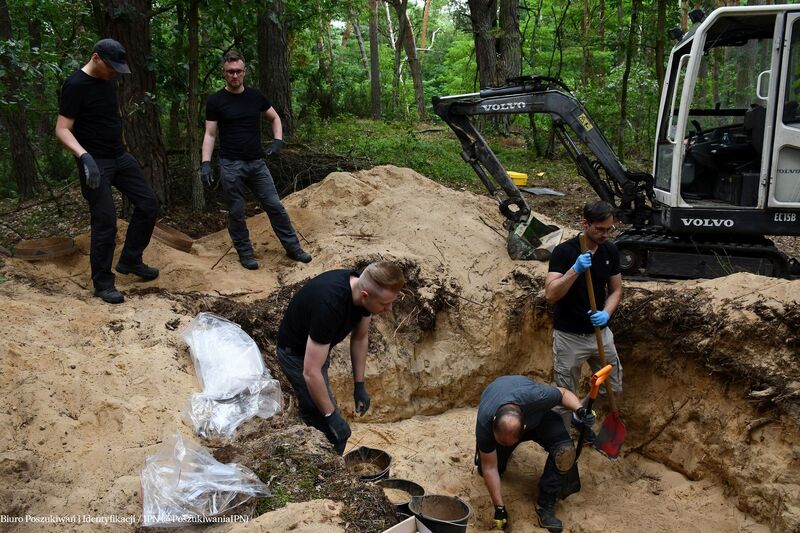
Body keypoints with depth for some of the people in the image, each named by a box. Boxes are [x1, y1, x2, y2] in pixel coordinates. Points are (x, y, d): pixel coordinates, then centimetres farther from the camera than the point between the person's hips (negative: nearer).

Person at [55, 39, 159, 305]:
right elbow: (62, 129, -19)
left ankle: (130, 261, 21)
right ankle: (102, 283, 8)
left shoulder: (109, 81, 8)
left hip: (120, 157, 8)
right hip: (95, 163, -8)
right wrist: (84, 156, -33)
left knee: (148, 204, 6)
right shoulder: (76, 85, -15)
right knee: (105, 221, -7)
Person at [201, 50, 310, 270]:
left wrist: (278, 140, 0)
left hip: (257, 163, 3)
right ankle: (245, 253, 19)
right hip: (231, 165, -2)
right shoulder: (216, 101, -3)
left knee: (275, 206, 4)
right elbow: (210, 134, -2)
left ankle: (293, 247, 14)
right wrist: (205, 163, -13)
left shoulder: (255, 95, 5)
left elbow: (275, 118, 17)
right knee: (237, 213, 4)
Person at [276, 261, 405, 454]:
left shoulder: (363, 288, -17)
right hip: (297, 353, -8)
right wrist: (331, 416, -28)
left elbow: (359, 338, 1)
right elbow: (311, 373, -37)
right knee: (335, 432, -6)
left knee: (311, 413, 25)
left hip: (318, 347, 8)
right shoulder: (330, 305, -41)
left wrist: (359, 385, 3)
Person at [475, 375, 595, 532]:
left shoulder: (536, 396, -44)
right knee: (484, 469, -5)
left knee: (564, 450, -26)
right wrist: (499, 508, -25)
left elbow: (562, 393, -19)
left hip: (536, 416, -1)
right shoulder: (484, 423, -40)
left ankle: (545, 504, -9)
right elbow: (489, 468, -28)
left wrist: (580, 410, -37)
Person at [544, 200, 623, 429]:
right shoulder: (564, 251, -18)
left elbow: (616, 289, 6)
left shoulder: (611, 251, -1)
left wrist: (606, 313, -14)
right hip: (569, 335, -5)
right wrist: (575, 269, -35)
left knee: (613, 388, 16)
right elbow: (551, 295, -24)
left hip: (600, 332, 5)